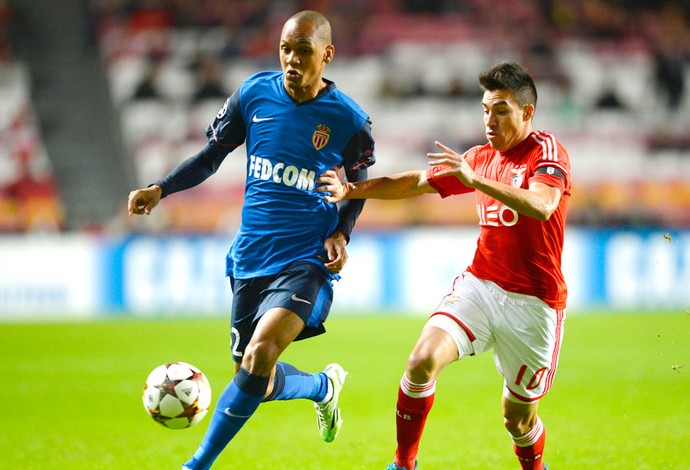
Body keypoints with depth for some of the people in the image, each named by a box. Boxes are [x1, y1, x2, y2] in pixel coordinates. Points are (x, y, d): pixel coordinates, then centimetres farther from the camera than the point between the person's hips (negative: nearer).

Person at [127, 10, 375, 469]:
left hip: (307, 262, -4)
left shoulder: (349, 120, -6)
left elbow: (358, 188, 10)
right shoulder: (254, 94, -1)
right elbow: (210, 157, 10)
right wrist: (160, 189, -4)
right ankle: (324, 387, 43)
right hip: (251, 259, 4)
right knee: (253, 379, 9)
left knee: (260, 355, -26)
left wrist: (341, 233, -8)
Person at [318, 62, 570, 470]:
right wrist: (354, 190, 1)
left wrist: (475, 180, -37)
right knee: (423, 359, -20)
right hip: (479, 284, 5)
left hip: (533, 301, -5)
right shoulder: (482, 158, 13)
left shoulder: (547, 150, -8)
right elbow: (417, 182, 15)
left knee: (519, 418, 6)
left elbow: (541, 206, -28)